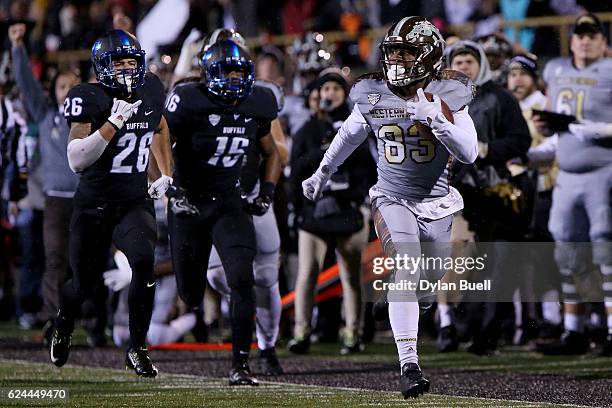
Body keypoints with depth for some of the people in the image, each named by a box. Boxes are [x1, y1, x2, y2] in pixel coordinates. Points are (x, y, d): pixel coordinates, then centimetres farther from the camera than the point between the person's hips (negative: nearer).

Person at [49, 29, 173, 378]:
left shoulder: (151, 92, -1)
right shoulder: (91, 100, -17)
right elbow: (76, 161, -26)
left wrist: (166, 175, 21)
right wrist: (114, 122, -30)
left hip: (136, 202, 3)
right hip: (95, 205, -2)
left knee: (143, 262, -25)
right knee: (85, 284, 9)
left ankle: (137, 349, -12)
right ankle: (64, 324, 46)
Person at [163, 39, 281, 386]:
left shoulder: (257, 106, -1)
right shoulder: (189, 101, -16)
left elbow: (272, 154, 16)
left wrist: (267, 191, 1)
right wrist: (169, 189, -19)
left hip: (229, 201, 3)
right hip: (189, 202, -3)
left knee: (242, 279, -17)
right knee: (190, 292, 6)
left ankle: (241, 365, -14)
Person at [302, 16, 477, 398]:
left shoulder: (446, 94, -12)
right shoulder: (373, 94, -6)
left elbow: (469, 154, -18)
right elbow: (350, 134, 14)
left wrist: (436, 119, -32)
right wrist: (322, 174, 24)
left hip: (436, 202, 1)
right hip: (393, 199, -1)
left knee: (428, 278, 16)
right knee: (406, 269, -23)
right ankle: (409, 366, -27)